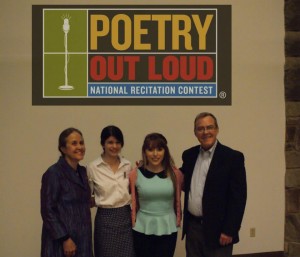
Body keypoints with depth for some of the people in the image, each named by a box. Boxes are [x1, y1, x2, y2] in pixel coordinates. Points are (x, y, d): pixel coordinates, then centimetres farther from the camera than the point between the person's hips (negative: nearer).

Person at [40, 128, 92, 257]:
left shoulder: (82, 172, 10)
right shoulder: (53, 173, -12)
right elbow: (48, 211, -15)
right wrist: (65, 239, -18)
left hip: (82, 239, 7)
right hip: (61, 241, -7)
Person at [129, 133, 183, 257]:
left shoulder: (175, 174, -2)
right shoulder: (135, 174, -4)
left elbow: (178, 202, 8)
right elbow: (133, 204, 3)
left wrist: (178, 220, 12)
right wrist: (133, 224, 5)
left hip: (167, 229, 1)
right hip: (142, 229, 0)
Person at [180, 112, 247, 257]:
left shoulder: (233, 157, -9)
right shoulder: (189, 155, 8)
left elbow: (238, 197, -11)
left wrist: (229, 231, -15)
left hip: (217, 230, -5)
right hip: (192, 227, 5)